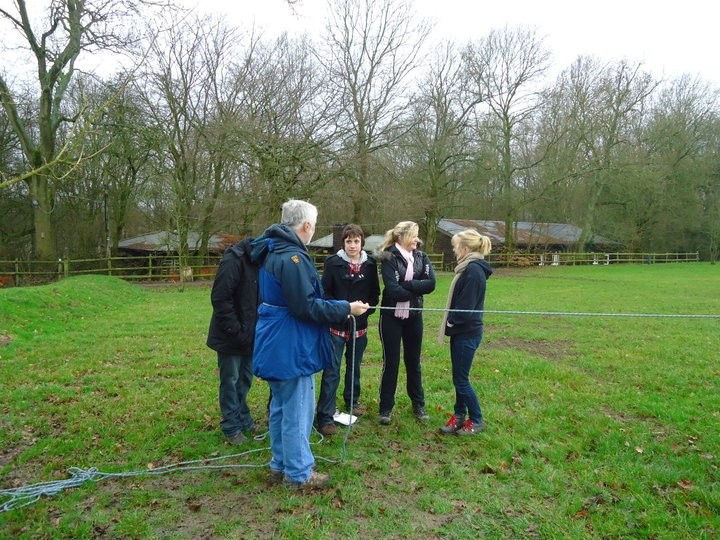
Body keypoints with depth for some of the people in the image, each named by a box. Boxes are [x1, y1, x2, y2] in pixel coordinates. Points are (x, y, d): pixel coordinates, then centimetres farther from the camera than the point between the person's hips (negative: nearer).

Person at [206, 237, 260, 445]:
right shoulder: (234, 261, -21)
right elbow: (220, 299, -23)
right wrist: (235, 332, -21)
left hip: (250, 335, 7)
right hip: (230, 336, -7)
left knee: (245, 379, 17)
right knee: (230, 381, 6)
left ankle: (243, 419, 33)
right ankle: (232, 428, 20)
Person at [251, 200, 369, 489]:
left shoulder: (273, 252, 11)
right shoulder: (292, 257, -22)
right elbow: (306, 306, -24)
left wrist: (337, 308, 17)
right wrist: (346, 309, -15)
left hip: (277, 345, 11)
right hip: (291, 348, -11)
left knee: (281, 407, 20)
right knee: (297, 411, 3)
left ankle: (280, 463, 34)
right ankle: (298, 473, 17)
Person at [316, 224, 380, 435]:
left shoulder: (370, 264, 1)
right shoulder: (333, 263, -7)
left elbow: (374, 293, 7)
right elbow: (325, 292, -7)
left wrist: (366, 309, -8)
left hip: (359, 325, 4)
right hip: (337, 325, -3)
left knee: (354, 366, 19)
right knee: (331, 370, -5)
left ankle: (352, 401, 39)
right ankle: (325, 417, 0)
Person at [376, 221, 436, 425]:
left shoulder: (421, 257, 3)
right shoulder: (389, 258, -12)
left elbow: (431, 283, -11)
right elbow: (393, 290, -23)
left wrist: (406, 285, -18)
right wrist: (417, 290, -13)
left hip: (414, 316, 4)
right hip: (391, 316, -4)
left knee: (413, 361, 15)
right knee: (391, 362, 5)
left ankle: (418, 405, 29)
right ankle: (386, 408, 18)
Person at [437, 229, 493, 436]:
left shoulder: (474, 270, -21)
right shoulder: (469, 268, 10)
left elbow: (466, 306, -22)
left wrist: (451, 322, -8)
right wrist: (452, 323, 4)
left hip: (466, 333, -9)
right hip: (461, 331, 9)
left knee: (461, 379, 2)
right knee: (459, 377, 16)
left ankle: (476, 420, 18)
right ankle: (459, 415, 29)